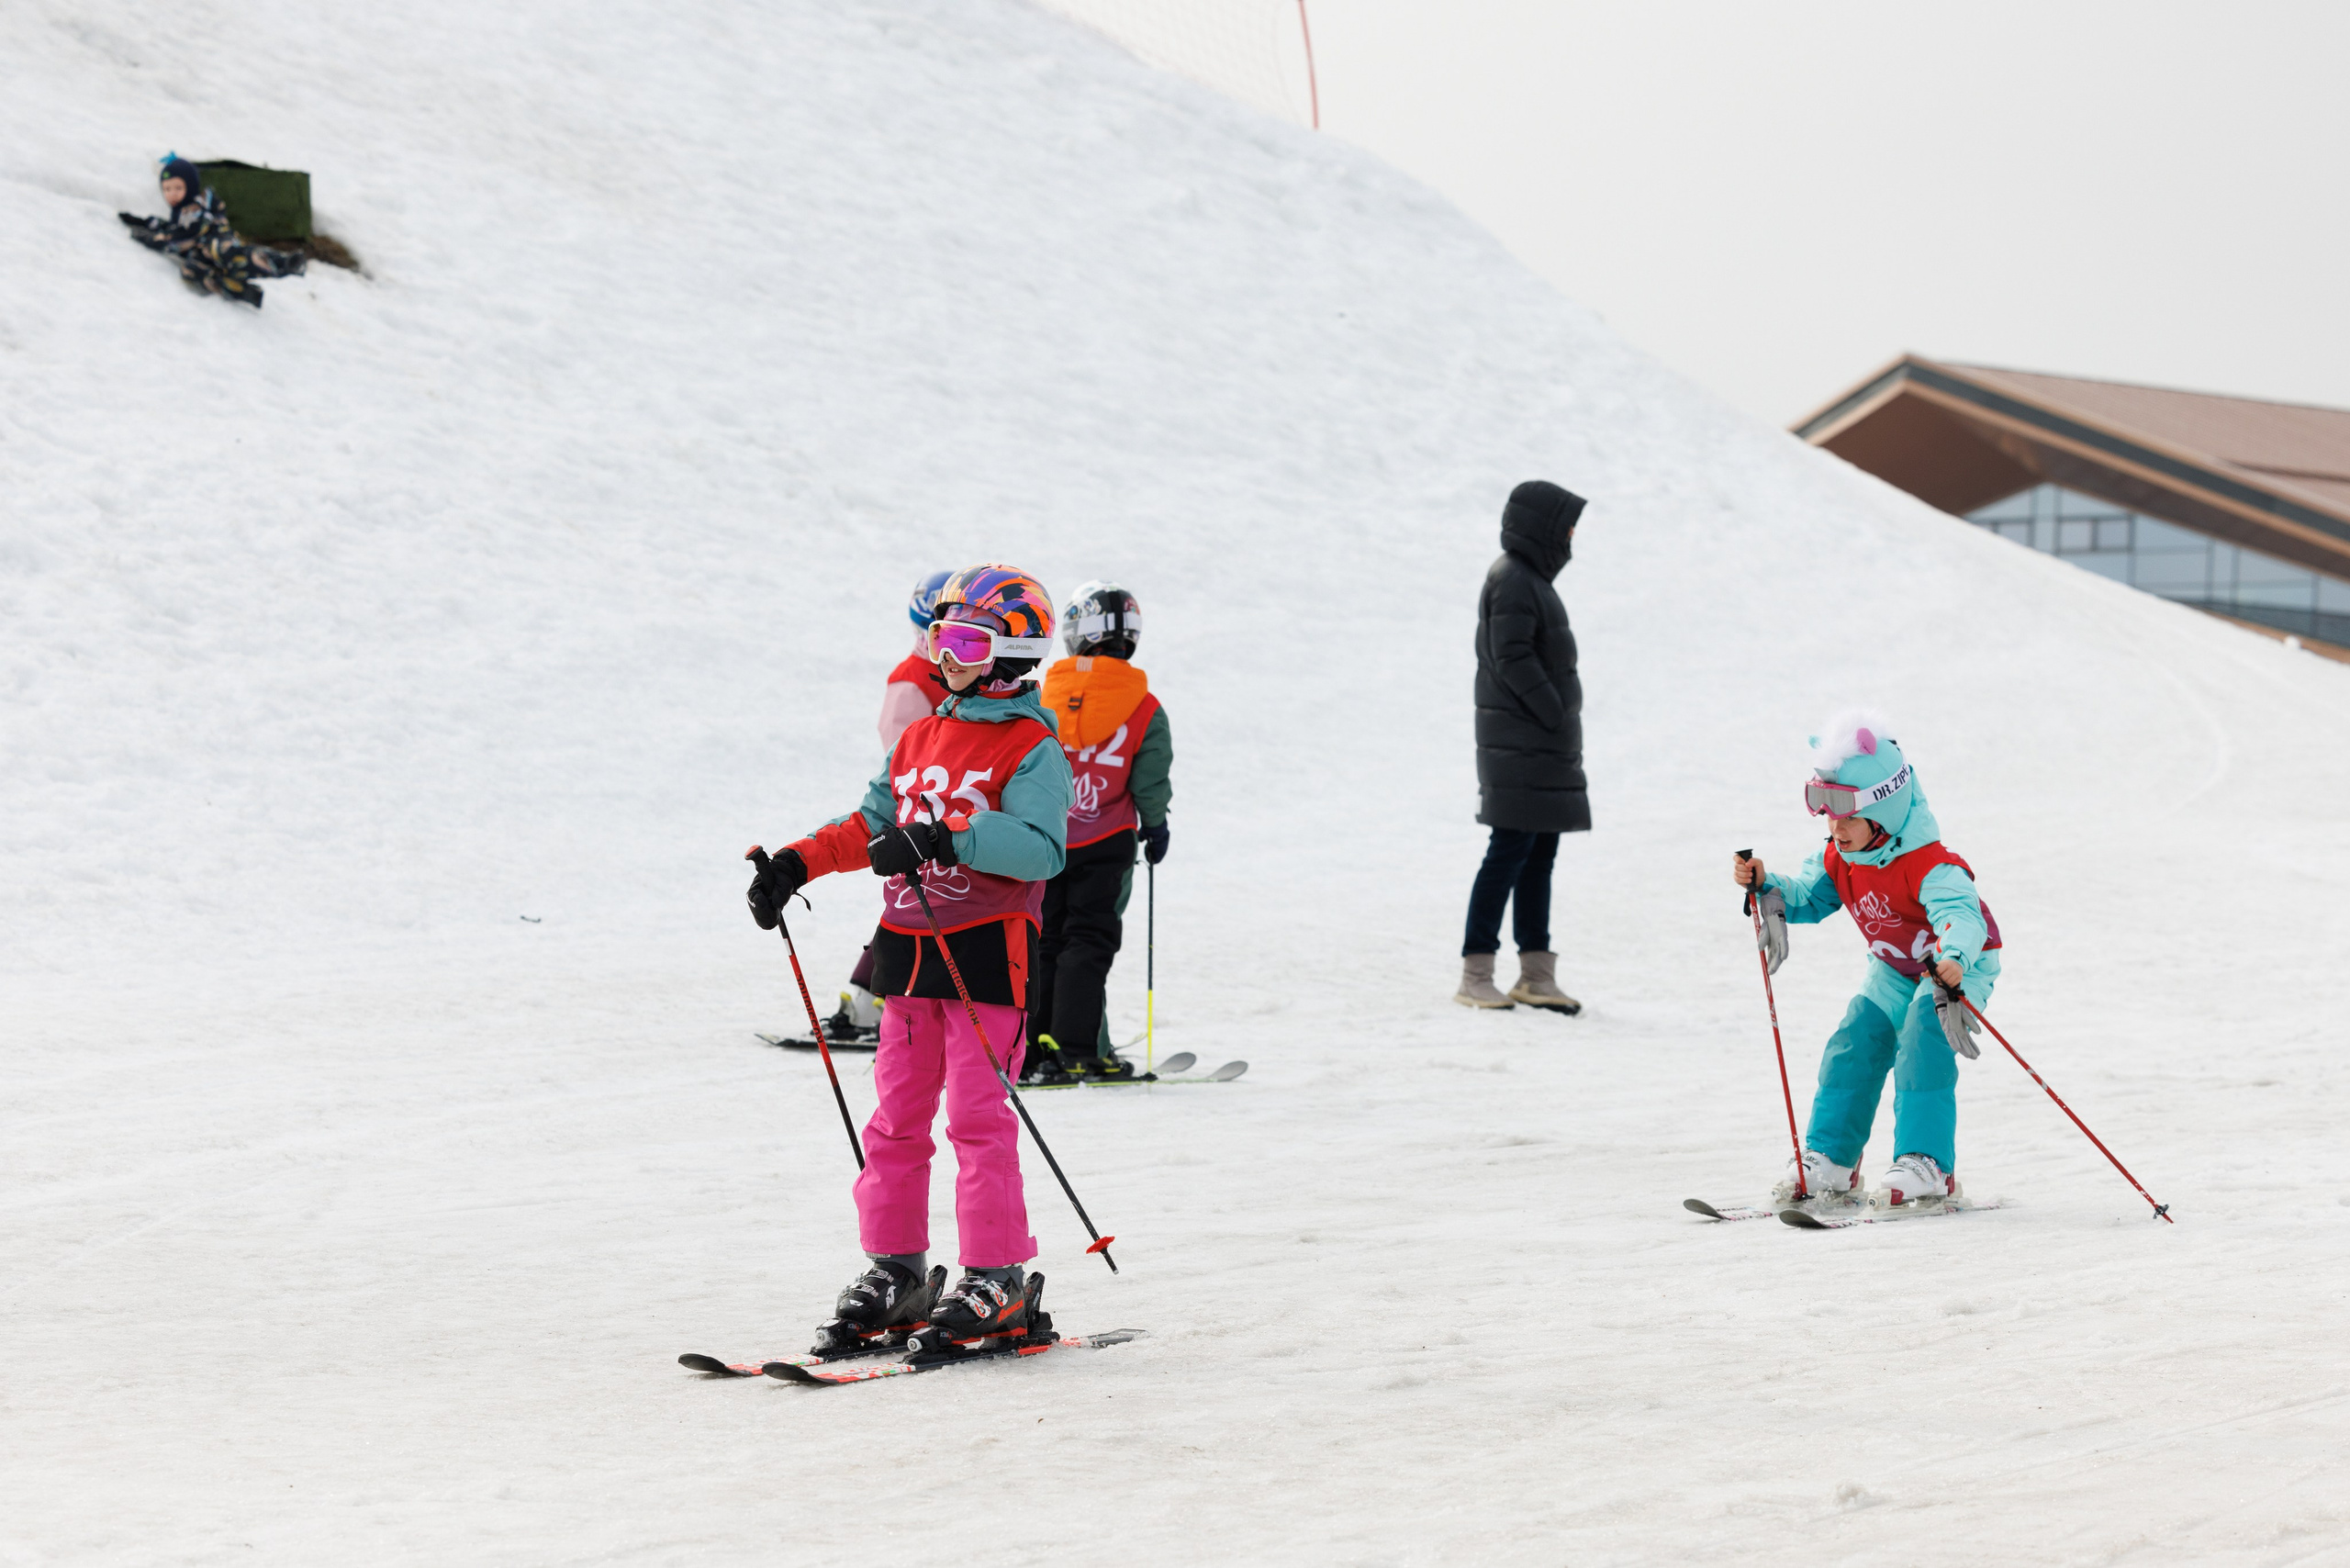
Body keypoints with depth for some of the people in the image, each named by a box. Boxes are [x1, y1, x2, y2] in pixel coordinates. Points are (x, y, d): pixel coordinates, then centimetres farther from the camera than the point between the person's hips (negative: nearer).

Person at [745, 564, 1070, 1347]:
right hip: (908, 945, 7)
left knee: (978, 1118, -8)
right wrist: (798, 862, 4)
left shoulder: (1031, 748, -7)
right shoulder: (920, 737, 17)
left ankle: (996, 1278, -3)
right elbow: (873, 823, 18)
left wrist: (948, 840, -30)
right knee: (897, 1116, 9)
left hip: (987, 950, -7)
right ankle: (895, 1271, 17)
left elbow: (1042, 847, -20)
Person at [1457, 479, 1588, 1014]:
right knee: (1511, 850, -10)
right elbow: (1512, 659, -20)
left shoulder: (1533, 579, 18)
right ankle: (1476, 973, -8)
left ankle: (1536, 974, 12)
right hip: (1521, 744, -10)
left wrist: (1564, 720, 14)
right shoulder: (1512, 580, -13)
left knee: (1540, 851, 9)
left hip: (1546, 747, 10)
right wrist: (1557, 717, -18)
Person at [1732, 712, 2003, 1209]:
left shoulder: (1927, 865, -34)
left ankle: (1926, 1164, -22)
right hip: (1895, 968, 8)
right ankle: (1829, 1159, 4)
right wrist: (1765, 887, -20)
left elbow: (1960, 914, -49)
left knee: (1921, 1047, -24)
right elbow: (1807, 897, 1)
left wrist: (1953, 959, -70)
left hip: (1961, 964, -7)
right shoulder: (1839, 858, -9)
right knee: (1854, 1045, -4)